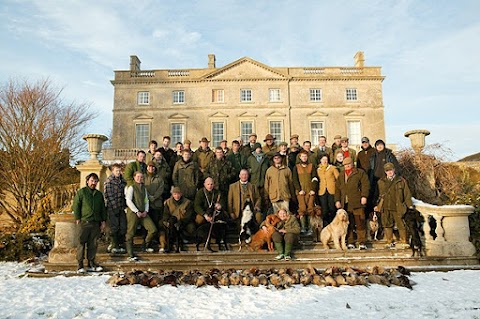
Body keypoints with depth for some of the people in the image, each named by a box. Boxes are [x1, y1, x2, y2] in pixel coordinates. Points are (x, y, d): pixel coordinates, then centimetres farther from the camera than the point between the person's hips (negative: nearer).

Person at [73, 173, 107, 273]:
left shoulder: (99, 194, 16)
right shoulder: (81, 192, 2)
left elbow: (103, 208, 20)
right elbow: (75, 206, -2)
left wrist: (103, 221, 13)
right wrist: (78, 219, -8)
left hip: (95, 223, 4)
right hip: (84, 222, -4)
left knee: (93, 244, 6)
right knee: (81, 243, -1)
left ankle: (91, 264, 14)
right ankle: (80, 265, 5)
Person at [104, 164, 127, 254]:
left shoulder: (123, 180, 12)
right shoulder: (108, 181, -4)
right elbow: (107, 196, -9)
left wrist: (125, 206, 9)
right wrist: (113, 206, -13)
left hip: (122, 208, 5)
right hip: (112, 208, -5)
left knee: (123, 227, 5)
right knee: (114, 227, 0)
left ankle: (120, 245, 17)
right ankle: (114, 246, 12)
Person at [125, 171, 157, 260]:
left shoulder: (144, 188, 17)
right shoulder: (131, 187, -1)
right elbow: (128, 201, -9)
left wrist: (146, 211, 1)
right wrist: (137, 211, -13)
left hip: (143, 213, 5)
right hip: (133, 213, -5)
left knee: (153, 229, -4)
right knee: (130, 233, -4)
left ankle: (146, 246, 18)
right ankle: (130, 255, 4)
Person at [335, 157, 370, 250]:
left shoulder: (360, 173, 7)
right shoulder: (341, 176, 21)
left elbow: (365, 185, -2)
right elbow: (337, 189, 19)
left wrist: (364, 196, -13)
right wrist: (337, 200, 10)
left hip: (357, 203, -4)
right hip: (345, 204, 4)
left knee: (360, 223, -5)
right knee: (348, 224, 5)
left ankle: (361, 242, 2)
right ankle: (350, 242, 12)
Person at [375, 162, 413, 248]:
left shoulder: (401, 180, 5)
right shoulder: (381, 182, 11)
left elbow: (407, 194, 7)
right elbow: (379, 195, 18)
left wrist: (410, 205, 3)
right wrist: (377, 205, 14)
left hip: (397, 208, -2)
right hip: (385, 208, 3)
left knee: (400, 225, -3)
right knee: (387, 225, 6)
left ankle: (403, 242, 9)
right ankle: (389, 242, 17)